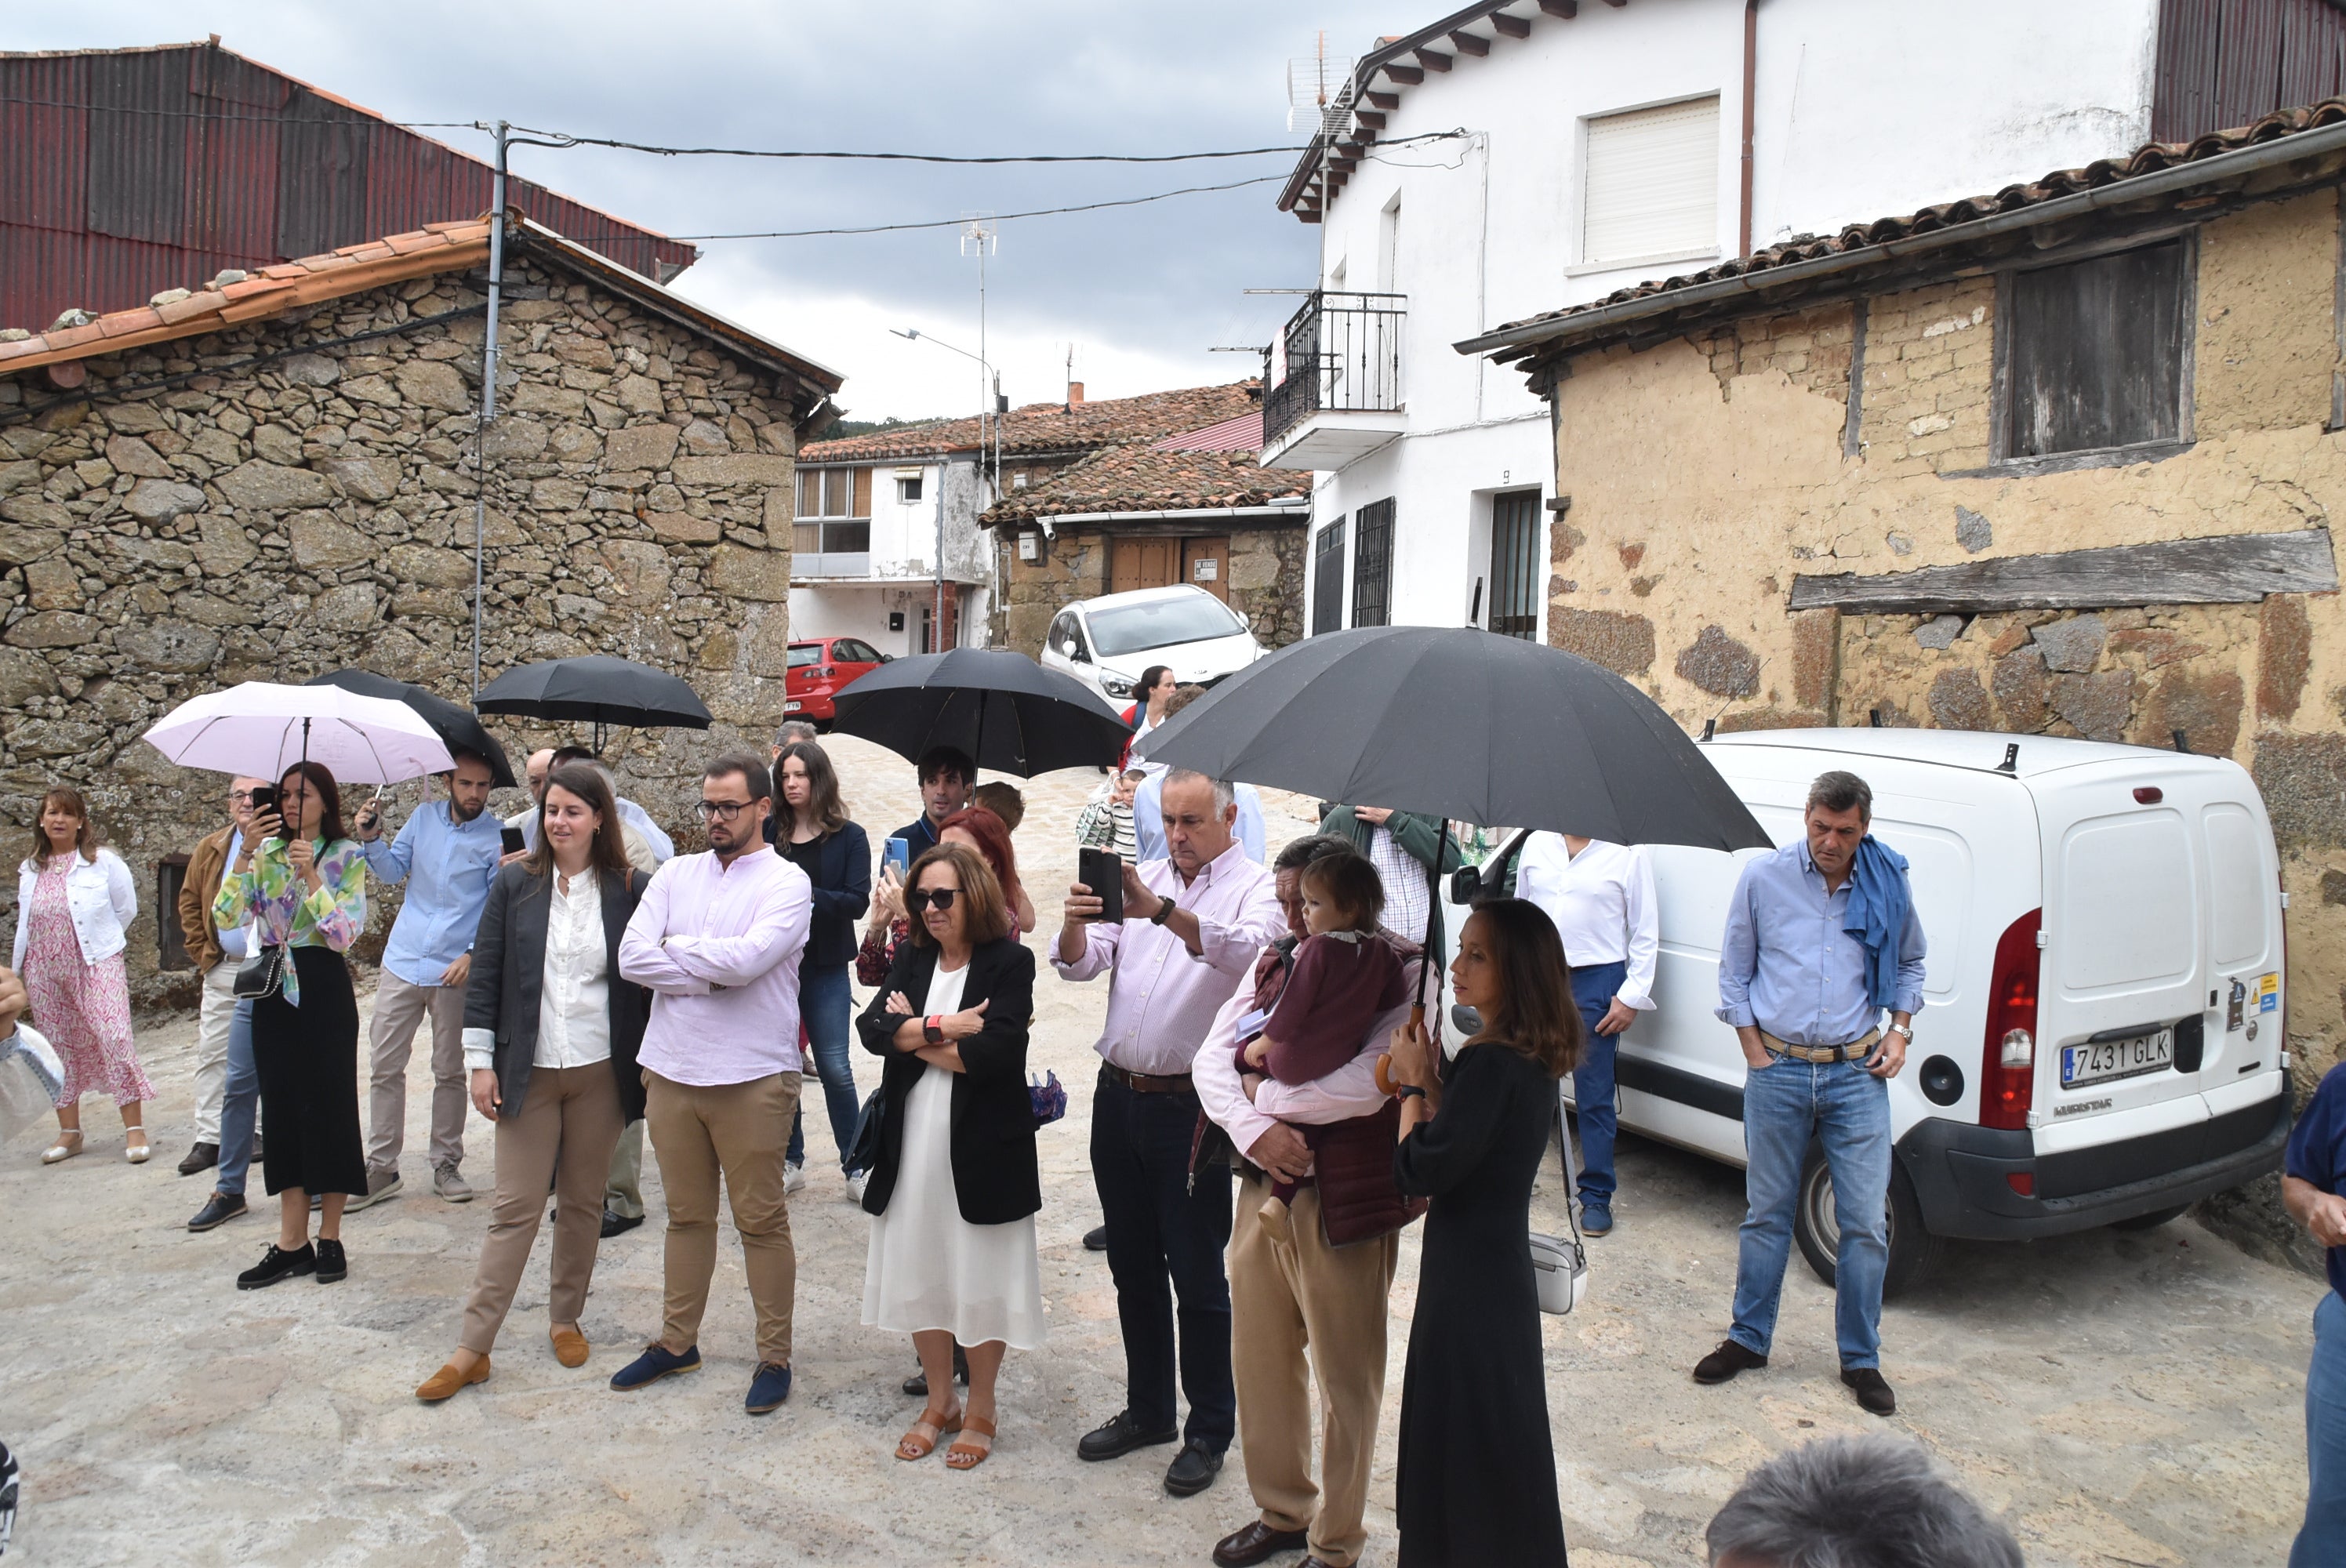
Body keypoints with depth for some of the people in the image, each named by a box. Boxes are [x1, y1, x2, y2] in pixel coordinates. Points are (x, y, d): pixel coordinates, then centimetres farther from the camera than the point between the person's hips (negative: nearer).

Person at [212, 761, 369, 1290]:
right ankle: (292, 1242, 12)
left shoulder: (346, 857, -1)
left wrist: (311, 876, -18)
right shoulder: (266, 854, 9)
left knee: (329, 1106, 1)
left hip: (324, 988, -4)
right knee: (282, 1108, 6)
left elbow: (345, 934, -11)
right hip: (274, 989, 4)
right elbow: (226, 915, -4)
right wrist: (246, 852, -12)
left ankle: (330, 1237, 12)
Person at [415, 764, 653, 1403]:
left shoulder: (629, 889, -2)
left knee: (581, 1202, 12)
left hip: (601, 1073, 0)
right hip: (529, 1073, 0)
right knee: (515, 1208, 1)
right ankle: (473, 1348, 9)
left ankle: (566, 1318, 30)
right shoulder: (515, 884, 1)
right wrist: (480, 1060, -2)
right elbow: (485, 975, 2)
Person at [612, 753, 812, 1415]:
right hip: (672, 1070, 5)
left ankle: (774, 1356, 17)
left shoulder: (787, 882, -6)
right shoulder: (676, 874, 9)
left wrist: (677, 948, -5)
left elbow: (745, 959, -21)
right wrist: (714, 973, -12)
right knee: (687, 1215, 17)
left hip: (752, 1078, -4)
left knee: (762, 1221, 5)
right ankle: (677, 1342, 31)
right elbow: (631, 957, -3)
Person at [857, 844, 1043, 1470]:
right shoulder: (911, 959, 8)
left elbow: (996, 1050, -20)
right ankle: (940, 1402, 31)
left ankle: (980, 1409, 24)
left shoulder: (1011, 961, -8)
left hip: (982, 1146, -5)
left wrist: (914, 1035, -10)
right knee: (920, 1273, 13)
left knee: (980, 1278, 6)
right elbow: (871, 1027, -7)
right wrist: (945, 1028, -19)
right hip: (911, 1142, 5)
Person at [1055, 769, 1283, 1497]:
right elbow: (1079, 964, 1)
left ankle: (1209, 1430, 22)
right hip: (1119, 1094, 6)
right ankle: (1147, 1409, 35)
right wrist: (1075, 922, -22)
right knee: (1132, 1265, 17)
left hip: (1191, 1104, -5)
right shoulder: (1140, 879, 9)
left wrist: (1159, 910, -43)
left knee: (1197, 1276, 4)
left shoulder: (1256, 889, -7)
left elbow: (1244, 950, -30)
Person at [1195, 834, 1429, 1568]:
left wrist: (1266, 1097, -13)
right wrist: (1253, 1129, -15)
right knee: (1259, 1360, 17)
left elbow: (1366, 1084, -25)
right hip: (1263, 1185, 6)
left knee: (1345, 1383, 9)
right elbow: (1214, 1054, 3)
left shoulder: (1401, 971, -13)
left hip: (1343, 1203, -6)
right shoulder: (1278, 959, 7)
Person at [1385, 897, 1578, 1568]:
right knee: (1498, 1444, 22)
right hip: (1497, 1268, 10)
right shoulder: (1531, 1060, 6)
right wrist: (1435, 1077, -1)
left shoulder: (1491, 1064, -23)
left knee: (1465, 1450, 5)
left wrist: (1413, 1084, -11)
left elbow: (1420, 1170, -23)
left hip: (1468, 1284, -9)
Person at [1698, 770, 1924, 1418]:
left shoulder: (1888, 884, 2)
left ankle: (1861, 1359, 18)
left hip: (1858, 1074, 1)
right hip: (1778, 1072, 0)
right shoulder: (1763, 876, -2)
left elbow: (1909, 963, 18)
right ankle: (1748, 1340, 24)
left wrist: (1901, 1029, 5)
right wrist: (1754, 1050, -1)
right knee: (1767, 1214, 10)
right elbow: (1734, 969, 5)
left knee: (1866, 1223, 3)